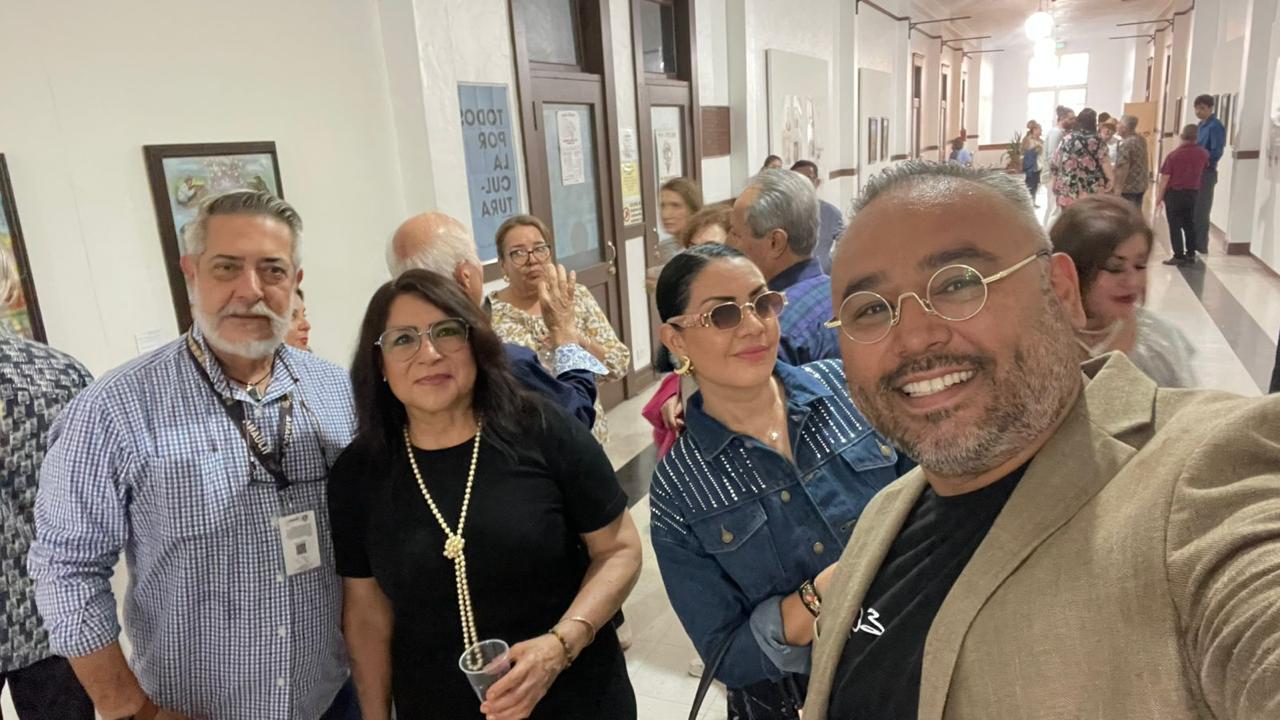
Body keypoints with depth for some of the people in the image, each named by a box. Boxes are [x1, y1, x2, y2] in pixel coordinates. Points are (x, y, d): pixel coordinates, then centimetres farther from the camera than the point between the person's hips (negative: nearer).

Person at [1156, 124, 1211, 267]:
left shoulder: (1173, 155, -13)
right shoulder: (1203, 153, -1)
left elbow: (1164, 180, -13)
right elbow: (1205, 168, 21)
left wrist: (1159, 198, -6)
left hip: (1174, 194, -4)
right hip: (1192, 193, 4)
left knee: (1175, 226, 1)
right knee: (1190, 224, 15)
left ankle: (1179, 256, 1)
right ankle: (1191, 255, 19)